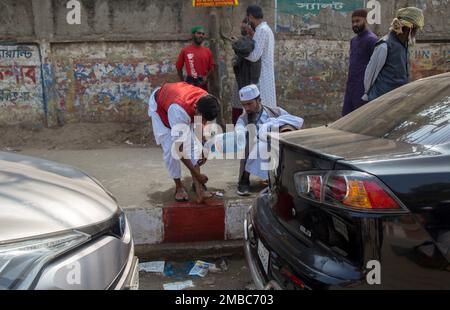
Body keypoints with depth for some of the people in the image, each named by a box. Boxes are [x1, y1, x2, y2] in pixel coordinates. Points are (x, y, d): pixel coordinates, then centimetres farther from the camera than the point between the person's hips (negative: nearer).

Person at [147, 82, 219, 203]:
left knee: (193, 143, -10)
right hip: (160, 106, -5)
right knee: (170, 149, -14)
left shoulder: (206, 101, -29)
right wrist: (196, 173, -35)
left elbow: (201, 125, -6)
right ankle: (179, 187, 5)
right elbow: (179, 147, -40)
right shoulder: (179, 111, -47)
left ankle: (199, 188, -12)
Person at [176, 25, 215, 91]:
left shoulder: (207, 51, 8)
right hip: (190, 84, -3)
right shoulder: (185, 51, 2)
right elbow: (179, 68, 6)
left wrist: (206, 77, -5)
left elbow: (212, 67, 12)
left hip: (203, 85, 3)